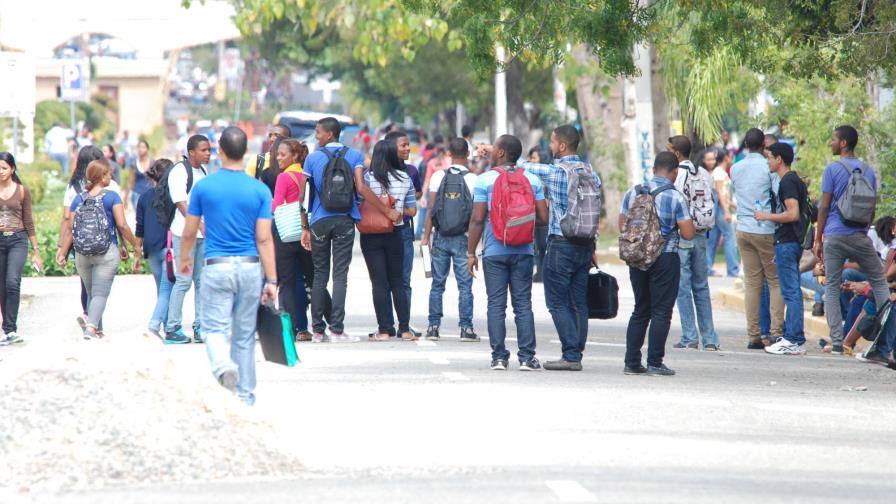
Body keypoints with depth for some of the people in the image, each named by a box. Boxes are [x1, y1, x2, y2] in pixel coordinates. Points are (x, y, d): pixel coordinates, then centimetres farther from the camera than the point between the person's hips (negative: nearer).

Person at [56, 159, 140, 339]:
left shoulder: (79, 199, 6)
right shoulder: (112, 197, -5)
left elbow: (70, 228, 5)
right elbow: (122, 225, -10)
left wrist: (63, 252, 11)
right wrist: (135, 245, 1)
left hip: (82, 253, 4)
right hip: (107, 252, -4)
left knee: (90, 292, 17)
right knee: (101, 293, -8)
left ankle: (97, 330, 24)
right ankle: (91, 327, -27)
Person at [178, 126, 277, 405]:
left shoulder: (203, 186, -2)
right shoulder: (260, 190, -2)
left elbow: (189, 233, 6)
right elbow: (264, 239, -4)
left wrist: (184, 260, 26)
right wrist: (271, 280, 0)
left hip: (217, 267, -1)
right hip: (250, 267, 2)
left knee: (215, 328, -1)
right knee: (245, 334, 10)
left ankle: (223, 365, -32)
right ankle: (245, 396, 15)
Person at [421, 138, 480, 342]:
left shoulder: (438, 177, -1)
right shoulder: (473, 179, -5)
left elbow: (432, 209, 0)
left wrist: (426, 236, 5)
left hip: (440, 237, 2)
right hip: (463, 238, -2)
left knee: (437, 284, 7)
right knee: (465, 285, 1)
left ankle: (433, 327, 6)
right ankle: (465, 327, -1)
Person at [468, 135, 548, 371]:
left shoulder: (485, 180, -5)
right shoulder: (533, 180, 2)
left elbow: (477, 219, -8)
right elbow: (543, 217, 0)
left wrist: (471, 253, -1)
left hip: (495, 252, -2)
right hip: (524, 252, 2)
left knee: (496, 305, 3)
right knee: (523, 304, 5)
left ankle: (499, 357, 1)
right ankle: (527, 357, 1)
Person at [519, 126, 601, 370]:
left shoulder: (554, 172, -12)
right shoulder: (591, 173, 9)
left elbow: (523, 167, -2)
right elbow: (596, 211, 13)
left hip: (561, 244, -7)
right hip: (584, 245, 7)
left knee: (558, 302, -3)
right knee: (579, 302, 8)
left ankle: (571, 356, -10)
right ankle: (576, 355, 8)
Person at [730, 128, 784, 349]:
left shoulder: (735, 169, 7)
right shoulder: (769, 167, -10)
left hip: (743, 229, 5)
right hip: (765, 229, -5)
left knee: (752, 282, 7)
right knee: (775, 281, 2)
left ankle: (754, 335, 4)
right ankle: (776, 332, -7)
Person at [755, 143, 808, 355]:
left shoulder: (788, 182, -14)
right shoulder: (795, 180, 17)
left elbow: (792, 214, -24)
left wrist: (766, 216, -12)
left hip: (787, 242, -10)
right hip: (792, 242, 10)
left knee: (790, 292, -10)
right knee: (793, 292, 12)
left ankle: (794, 341, -11)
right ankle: (792, 337, 16)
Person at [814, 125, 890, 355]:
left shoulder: (833, 170, -4)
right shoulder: (868, 172, 8)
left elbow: (824, 207, -5)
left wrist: (818, 239, 1)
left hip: (834, 238, -3)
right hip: (860, 237, 3)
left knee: (832, 287, 3)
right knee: (879, 282, 13)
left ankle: (837, 342, -2)